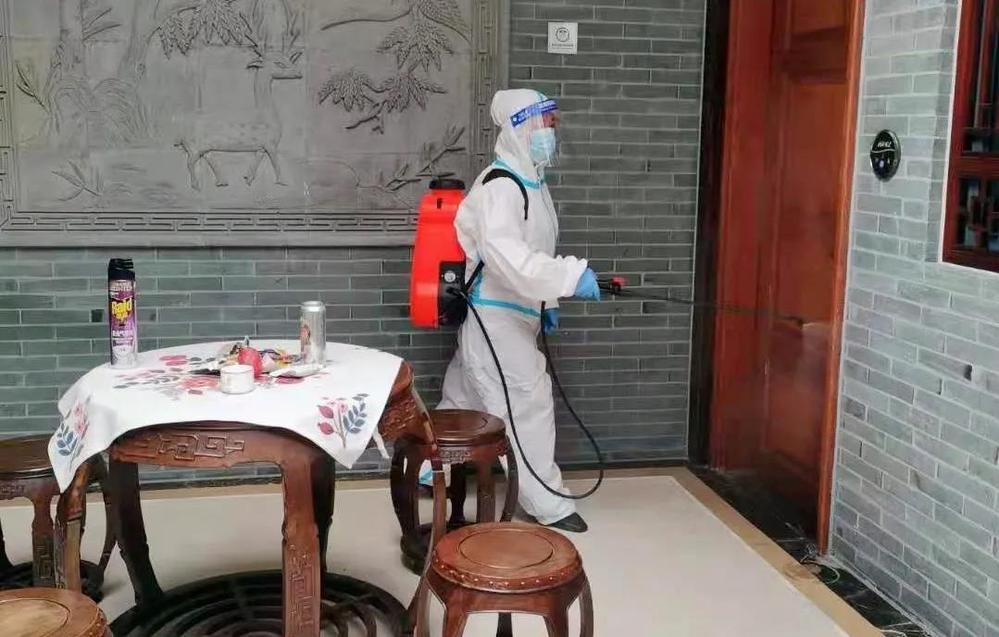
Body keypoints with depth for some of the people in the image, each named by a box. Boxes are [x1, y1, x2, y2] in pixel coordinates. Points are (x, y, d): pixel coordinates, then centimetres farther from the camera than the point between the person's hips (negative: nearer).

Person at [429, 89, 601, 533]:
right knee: (529, 401, -6)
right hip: (495, 316, -10)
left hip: (512, 314, 10)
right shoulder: (499, 185, -20)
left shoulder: (532, 183, 13)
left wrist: (546, 303, 17)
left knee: (465, 397, 18)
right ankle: (546, 503, 4)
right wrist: (570, 278, -39)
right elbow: (504, 254, -35)